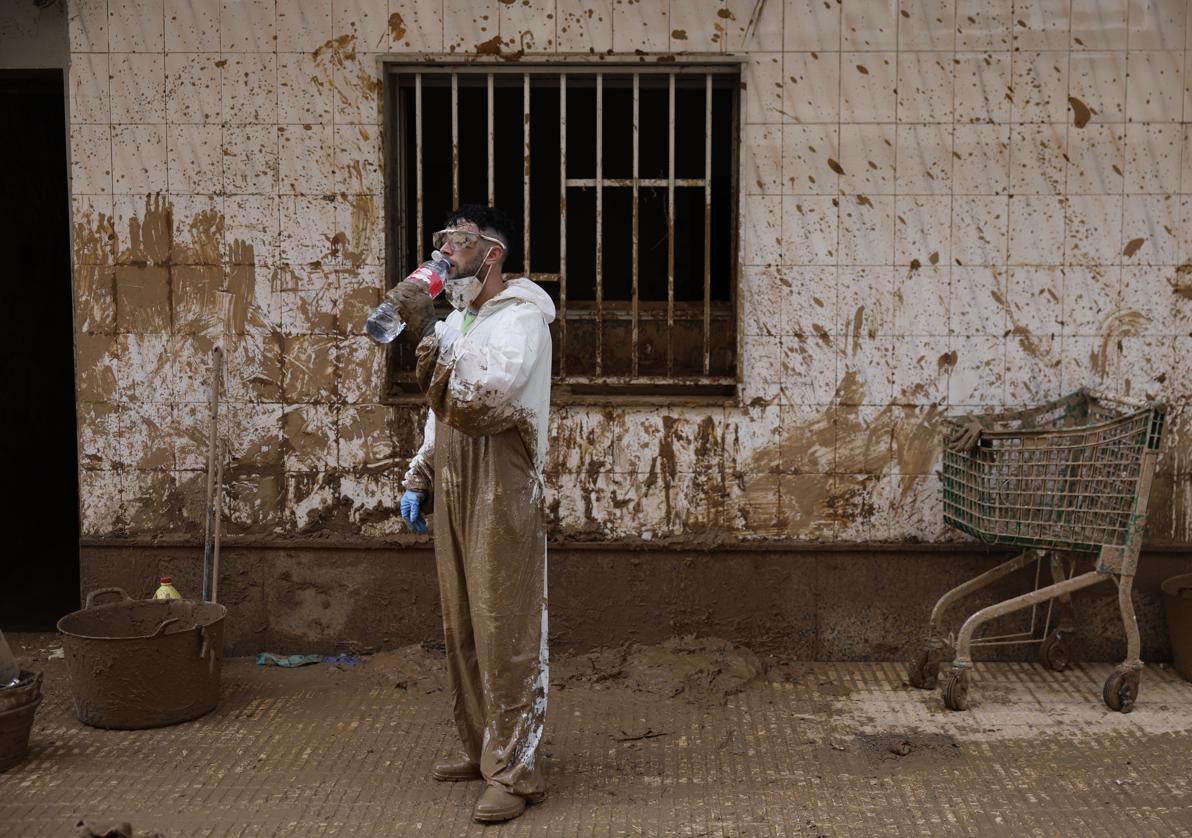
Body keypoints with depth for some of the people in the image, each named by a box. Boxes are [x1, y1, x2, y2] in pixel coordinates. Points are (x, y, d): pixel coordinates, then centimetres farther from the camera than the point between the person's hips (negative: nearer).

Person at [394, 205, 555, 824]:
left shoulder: (519, 317, -10)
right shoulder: (456, 320, 17)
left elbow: (485, 393, -26)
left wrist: (427, 333, -25)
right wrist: (418, 480, 18)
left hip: (502, 495, -9)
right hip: (454, 494, 9)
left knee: (505, 633, -6)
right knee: (461, 630, 13)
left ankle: (515, 772, -1)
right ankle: (479, 749, 26)